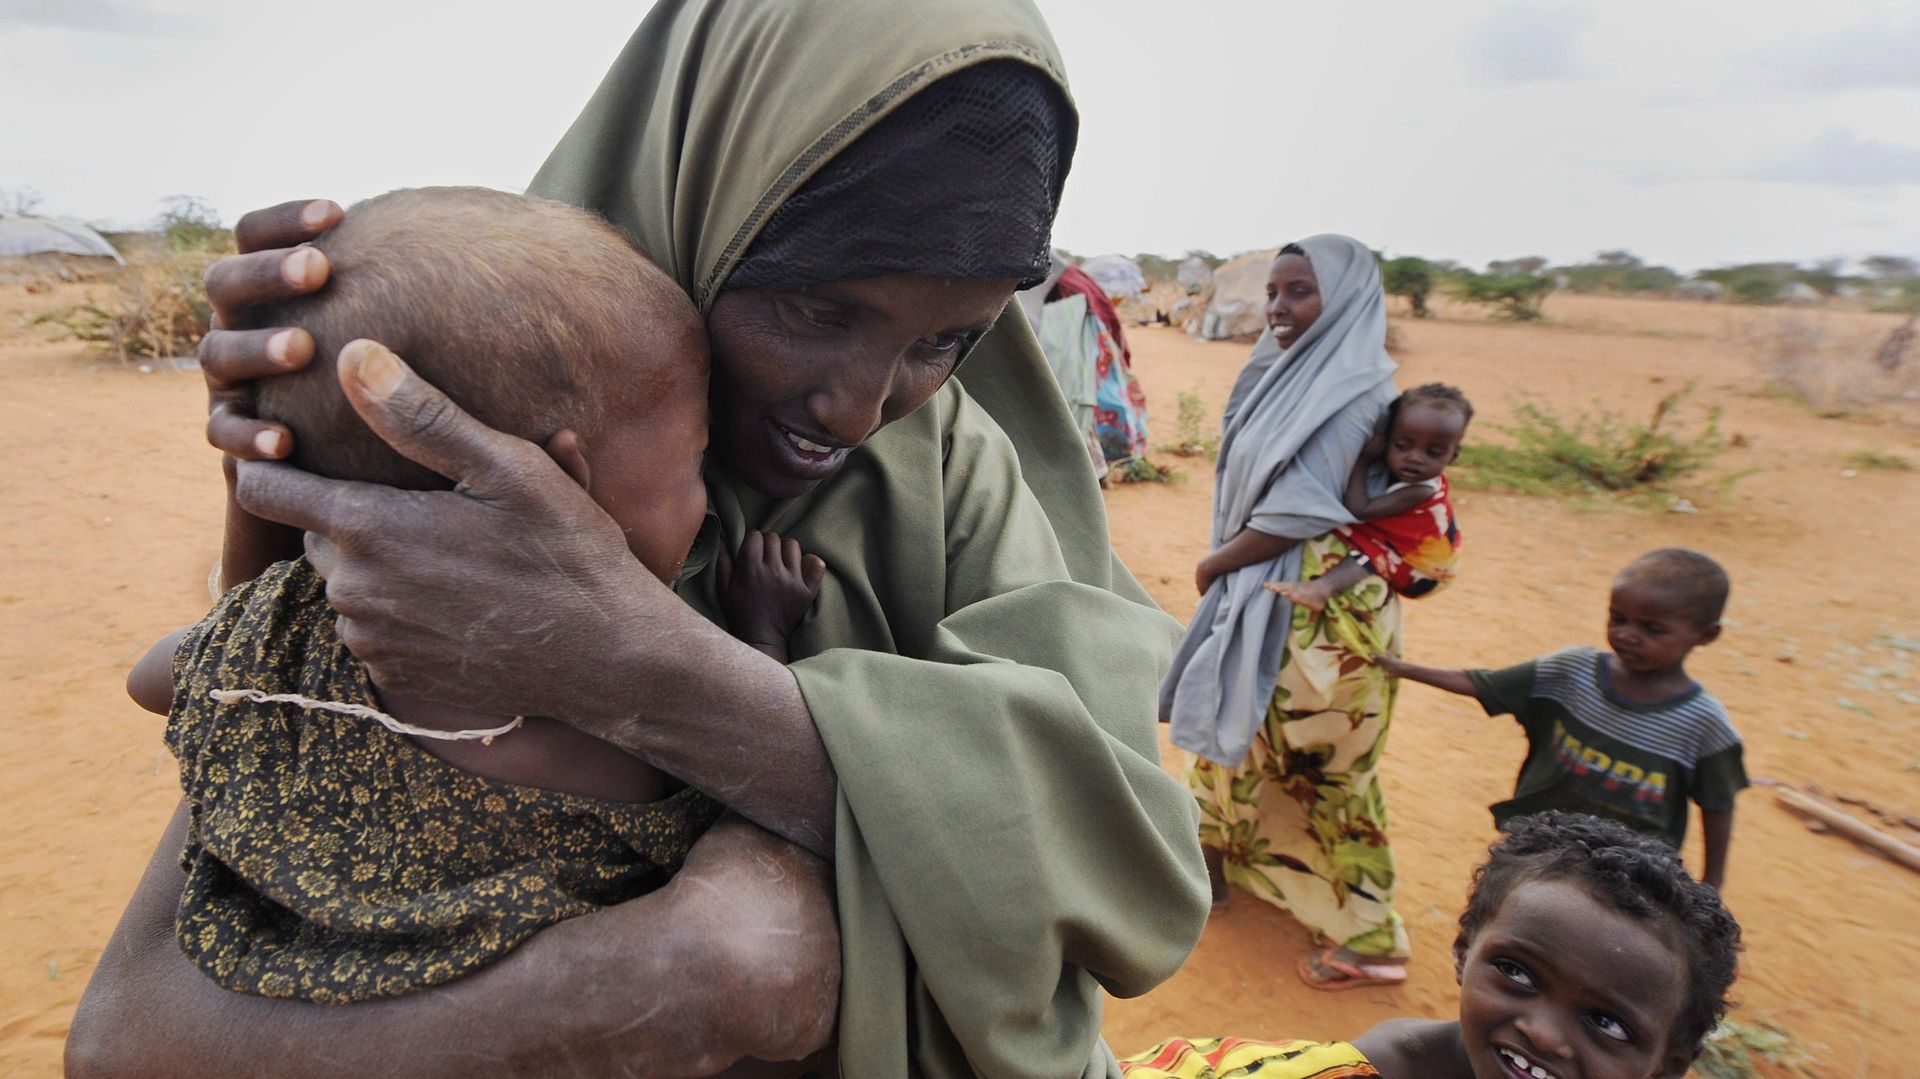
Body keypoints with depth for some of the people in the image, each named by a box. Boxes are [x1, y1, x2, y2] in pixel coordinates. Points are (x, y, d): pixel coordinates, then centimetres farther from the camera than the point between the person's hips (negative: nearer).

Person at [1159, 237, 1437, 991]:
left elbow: (1300, 514, -21)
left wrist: (1216, 565, -7)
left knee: (1322, 767, 5)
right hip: (1262, 595, 9)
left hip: (1317, 610, -9)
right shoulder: (1293, 374, 10)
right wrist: (1223, 565, 1)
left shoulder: (1350, 388, -18)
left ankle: (1367, 937, 24)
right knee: (1232, 731, 21)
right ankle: (1218, 860, 43)